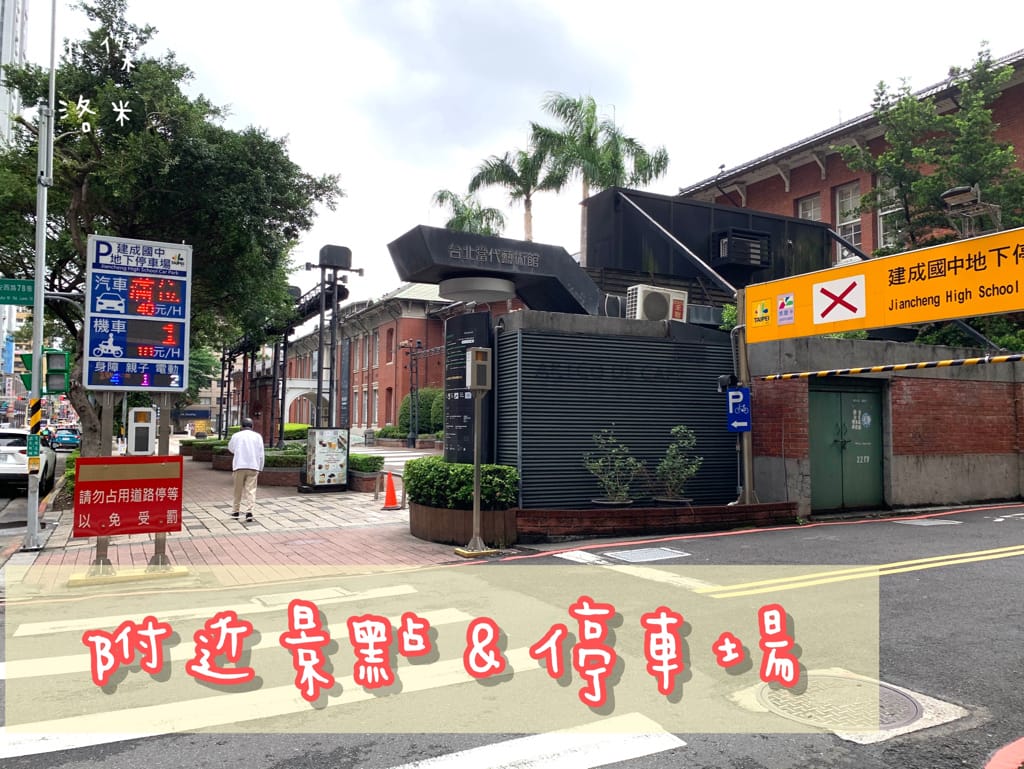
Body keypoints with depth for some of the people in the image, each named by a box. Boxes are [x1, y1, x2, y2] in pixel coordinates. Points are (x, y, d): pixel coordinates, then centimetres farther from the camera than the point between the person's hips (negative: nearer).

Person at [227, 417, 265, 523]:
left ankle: (236, 511, 24)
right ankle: (249, 512, -16)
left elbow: (230, 448, 21)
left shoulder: (236, 436, 3)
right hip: (253, 467, 0)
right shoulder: (258, 436, 3)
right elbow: (261, 455, 3)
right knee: (250, 490, -3)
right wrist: (260, 469, 11)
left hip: (239, 466, 0)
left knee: (238, 490, 13)